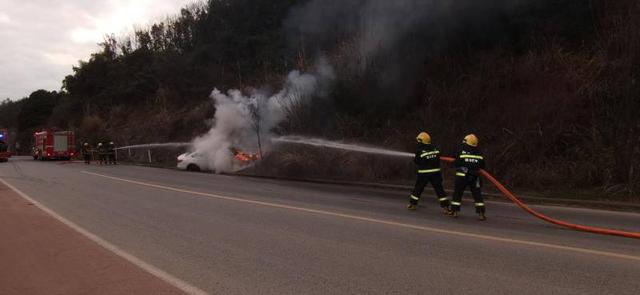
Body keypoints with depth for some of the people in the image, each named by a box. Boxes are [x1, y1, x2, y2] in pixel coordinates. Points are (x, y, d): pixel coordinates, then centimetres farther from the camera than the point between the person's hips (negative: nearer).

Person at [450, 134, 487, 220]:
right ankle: (481, 213, 0)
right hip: (475, 177, 2)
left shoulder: (462, 151, -9)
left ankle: (454, 211, 12)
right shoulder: (479, 153, 1)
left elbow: (456, 163, -9)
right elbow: (482, 166, 7)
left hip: (462, 176, -2)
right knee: (477, 194, 6)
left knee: (457, 193, 10)